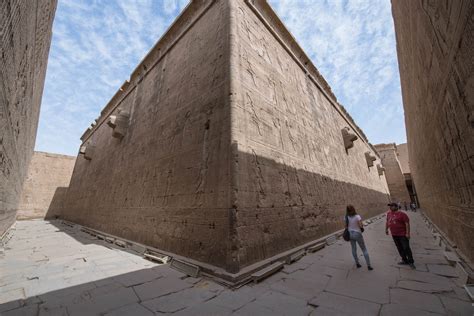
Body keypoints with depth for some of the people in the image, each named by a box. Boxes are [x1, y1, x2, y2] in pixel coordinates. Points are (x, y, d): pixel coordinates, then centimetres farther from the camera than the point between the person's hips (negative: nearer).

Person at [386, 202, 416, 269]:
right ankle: (405, 260, 28)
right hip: (394, 235, 6)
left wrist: (407, 233, -19)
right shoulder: (388, 213, 4)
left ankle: (411, 262, 14)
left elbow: (407, 223, -15)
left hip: (402, 234, -6)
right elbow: (387, 221, 16)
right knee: (400, 248, 15)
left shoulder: (402, 214, -14)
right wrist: (386, 229, 18)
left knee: (406, 248, -1)